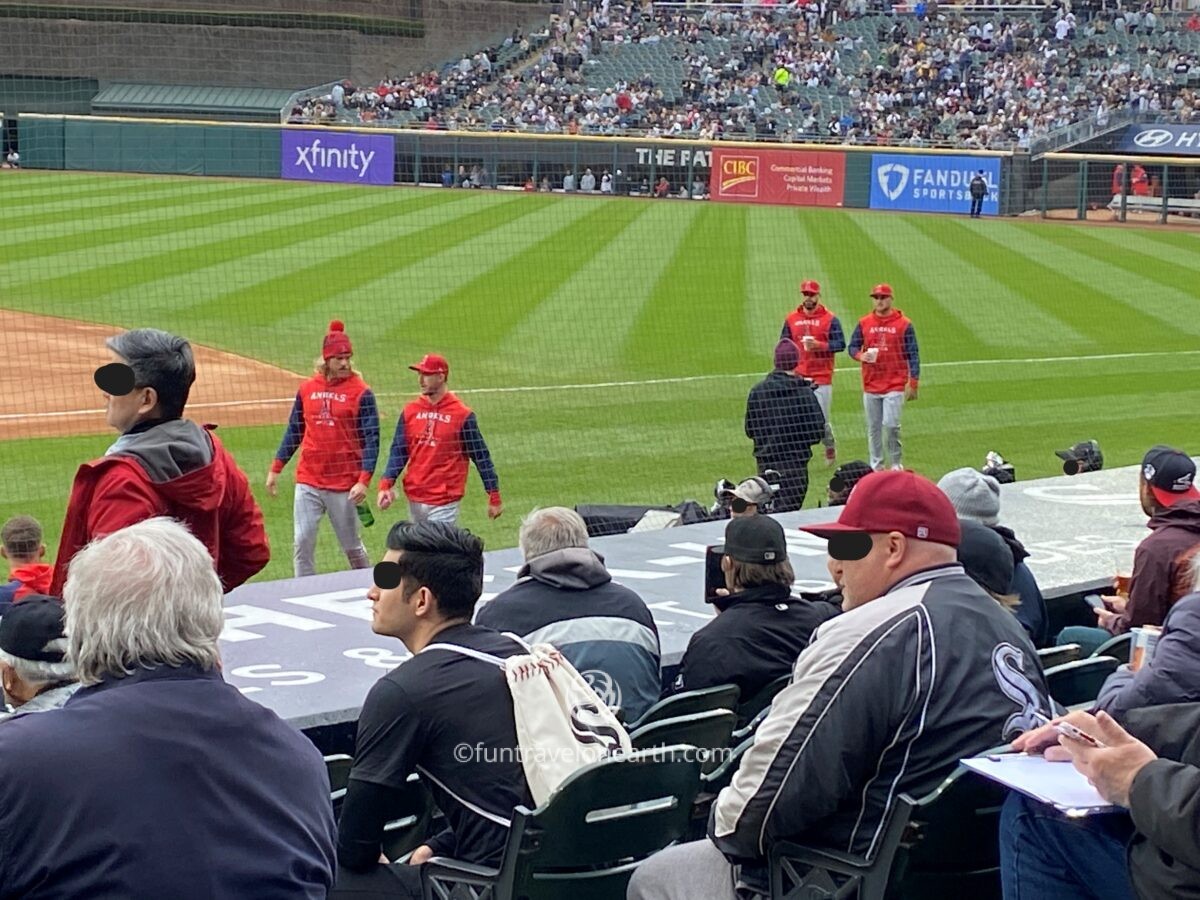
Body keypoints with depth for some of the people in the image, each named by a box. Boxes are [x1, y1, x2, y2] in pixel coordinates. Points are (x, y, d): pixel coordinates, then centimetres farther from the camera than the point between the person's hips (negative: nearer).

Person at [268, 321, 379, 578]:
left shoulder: (361, 392, -6)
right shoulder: (307, 389, 6)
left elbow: (372, 439, -9)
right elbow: (294, 431, 16)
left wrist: (364, 480, -18)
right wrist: (275, 469, 13)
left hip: (344, 485, -3)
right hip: (308, 482, 4)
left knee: (352, 547, 8)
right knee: (302, 544, 1)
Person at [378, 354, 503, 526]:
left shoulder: (462, 414, -6)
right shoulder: (410, 411, 6)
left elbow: (481, 456, -2)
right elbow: (398, 451, 7)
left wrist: (494, 497, -3)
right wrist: (386, 485, -7)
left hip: (444, 503, -5)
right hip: (414, 499, 5)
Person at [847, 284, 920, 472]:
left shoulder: (903, 324, -1)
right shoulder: (864, 323, 6)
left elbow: (913, 355, -1)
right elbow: (853, 346, 13)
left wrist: (913, 382, -7)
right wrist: (861, 355, -11)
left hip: (895, 385, -3)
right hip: (870, 386, 3)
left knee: (891, 425, -12)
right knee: (873, 428, 8)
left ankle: (896, 463, 5)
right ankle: (876, 466, 17)